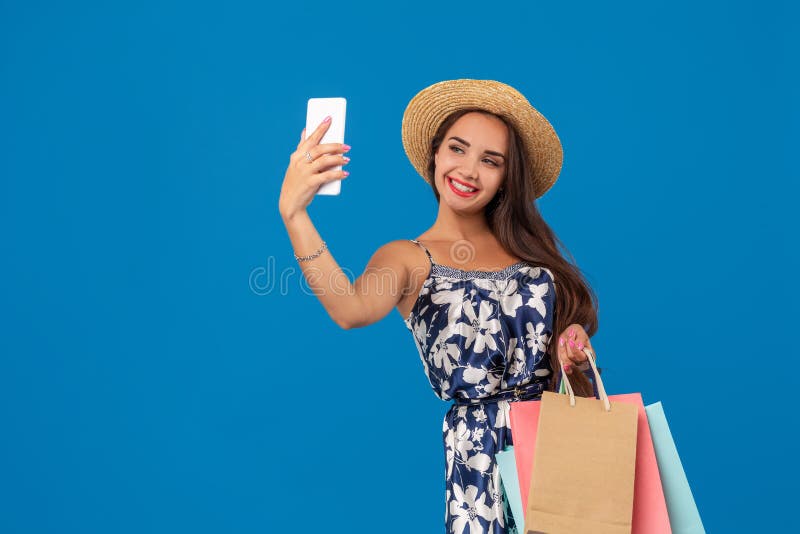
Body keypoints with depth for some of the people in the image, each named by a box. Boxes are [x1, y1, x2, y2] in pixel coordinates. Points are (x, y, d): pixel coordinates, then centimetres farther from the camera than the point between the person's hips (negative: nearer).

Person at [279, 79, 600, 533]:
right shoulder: (407, 258, -2)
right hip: (481, 449, -3)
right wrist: (294, 213, -35)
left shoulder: (529, 246, 11)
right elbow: (352, 311, -25)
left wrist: (575, 350, -4)